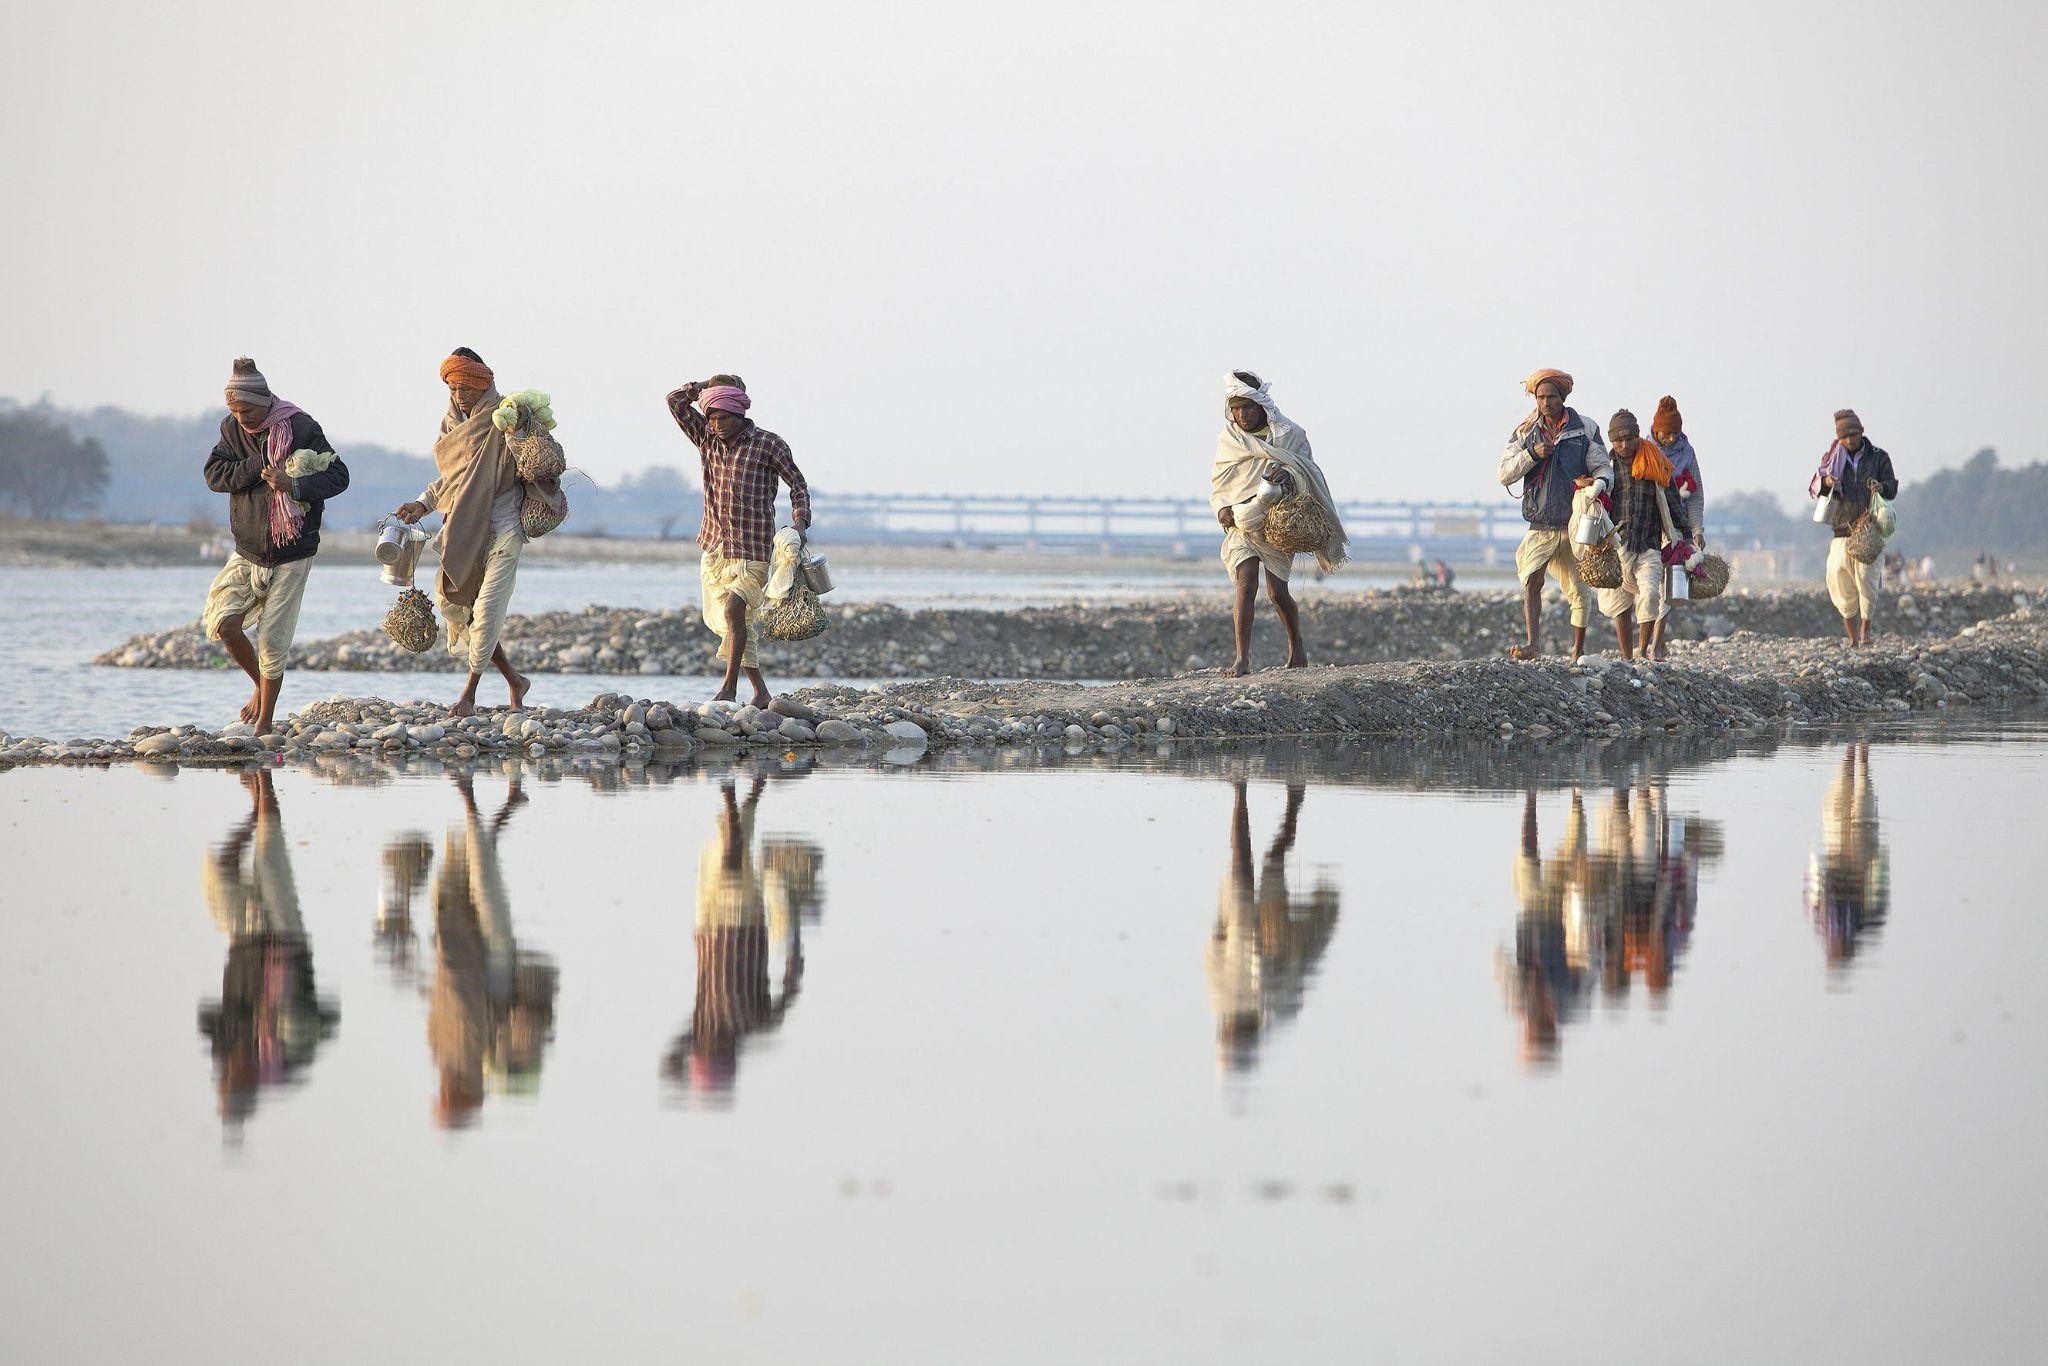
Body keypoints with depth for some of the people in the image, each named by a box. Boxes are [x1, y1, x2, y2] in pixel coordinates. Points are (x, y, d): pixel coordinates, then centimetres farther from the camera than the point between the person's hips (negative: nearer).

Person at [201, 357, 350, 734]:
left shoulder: (300, 428, -11)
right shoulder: (232, 429, 1)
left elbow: (339, 476, -11)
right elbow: (214, 475, -9)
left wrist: (295, 485, -28)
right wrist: (263, 467, -20)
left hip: (290, 555, -4)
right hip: (247, 552, 4)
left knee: (272, 640, -5)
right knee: (222, 622, -10)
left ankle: (265, 723, 9)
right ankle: (261, 686, 17)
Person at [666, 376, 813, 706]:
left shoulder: (769, 444, -3)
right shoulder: (707, 438, 9)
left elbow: (798, 486, 1)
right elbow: (676, 401, 5)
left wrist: (799, 522, -13)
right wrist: (708, 386, 4)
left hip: (753, 549, -6)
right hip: (714, 549, 6)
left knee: (733, 608, -24)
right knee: (730, 624, 5)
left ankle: (729, 688, -23)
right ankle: (761, 694, 12)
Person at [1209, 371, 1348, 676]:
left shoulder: (1289, 434, 1)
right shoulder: (1228, 439, 8)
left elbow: (1308, 473, -1)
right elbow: (1218, 481, 12)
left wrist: (1287, 472, -24)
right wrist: (1222, 507, -8)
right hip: (1241, 523, 1)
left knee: (1277, 590, -3)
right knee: (1246, 583, -16)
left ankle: (1297, 650, 22)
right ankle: (1242, 659, -20)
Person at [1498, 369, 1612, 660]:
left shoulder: (1585, 429, 4)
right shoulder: (1525, 431, 8)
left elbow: (1603, 468, 3)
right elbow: (1505, 474, 3)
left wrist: (1599, 483, -20)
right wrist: (1531, 454, -13)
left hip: (1576, 524, -1)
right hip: (1540, 525, 1)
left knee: (1578, 592, 2)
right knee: (1532, 581, -18)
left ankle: (1578, 652, 12)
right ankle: (1533, 643, -24)